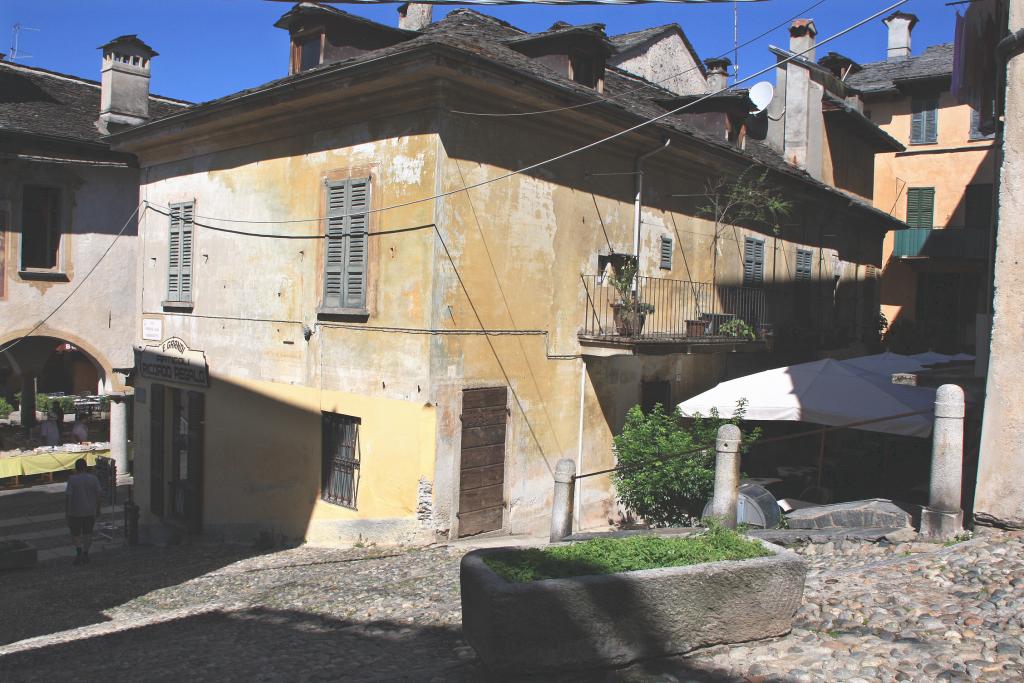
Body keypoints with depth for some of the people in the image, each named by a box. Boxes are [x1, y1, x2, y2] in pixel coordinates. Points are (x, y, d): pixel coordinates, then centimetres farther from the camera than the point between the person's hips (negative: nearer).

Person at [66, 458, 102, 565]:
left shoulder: (72, 479, -11)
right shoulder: (93, 478, -3)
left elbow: (69, 496, -12)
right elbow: (98, 494, -1)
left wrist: (68, 512, -4)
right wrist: (98, 509, 9)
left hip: (75, 512, -3)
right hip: (90, 511, 3)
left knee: (75, 534, 11)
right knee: (87, 533, 15)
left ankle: (79, 551, -11)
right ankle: (85, 554, 18)